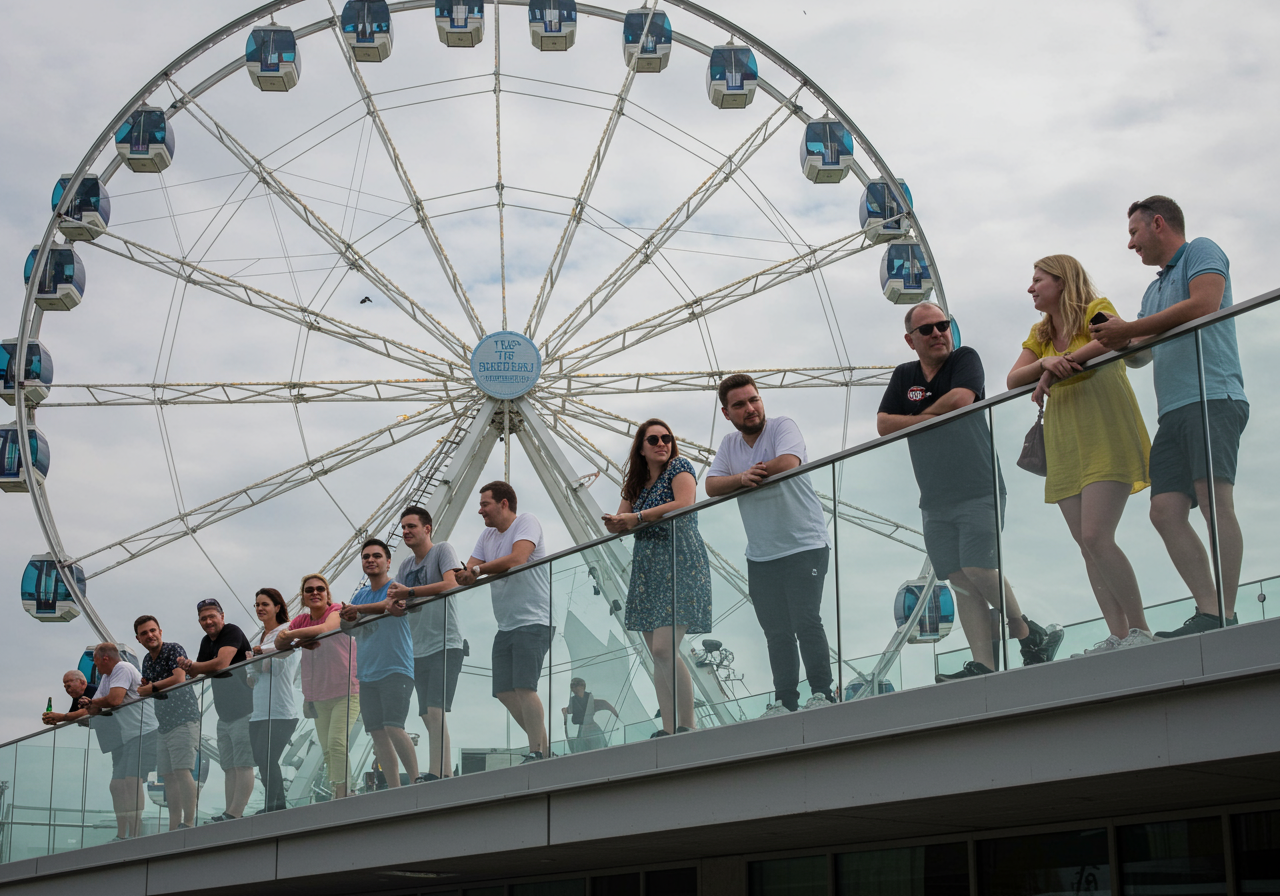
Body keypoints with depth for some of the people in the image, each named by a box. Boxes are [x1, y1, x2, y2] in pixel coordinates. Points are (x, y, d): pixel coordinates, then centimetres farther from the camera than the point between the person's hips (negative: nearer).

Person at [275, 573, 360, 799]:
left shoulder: (337, 611, -7)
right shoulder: (301, 620, 10)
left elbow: (325, 628, -29)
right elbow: (279, 644, -3)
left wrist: (290, 634, -24)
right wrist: (297, 642, -24)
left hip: (347, 691, -6)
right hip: (319, 696, 7)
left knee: (337, 742, -20)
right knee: (327, 750, 4)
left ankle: (342, 795, -22)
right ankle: (336, 795, 9)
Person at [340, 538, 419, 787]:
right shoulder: (362, 594, 19)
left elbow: (396, 604, -23)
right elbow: (346, 626, 14)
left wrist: (359, 609, -24)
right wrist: (347, 618, -10)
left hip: (396, 669, -7)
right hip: (367, 673, 7)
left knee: (393, 727, -19)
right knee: (377, 733, 4)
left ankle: (416, 781, -14)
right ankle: (394, 789, 8)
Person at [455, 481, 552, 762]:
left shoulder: (527, 522, -6)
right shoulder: (487, 535, 17)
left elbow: (517, 559, -22)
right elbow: (467, 573, 11)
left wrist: (479, 569, -17)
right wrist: (463, 575, -12)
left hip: (533, 621, -9)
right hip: (505, 626, 9)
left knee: (523, 686, -18)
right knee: (504, 691, 3)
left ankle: (537, 753, -17)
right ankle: (542, 745, 12)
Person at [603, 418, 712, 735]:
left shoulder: (679, 467, -1)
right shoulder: (637, 483, 19)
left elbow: (684, 504, -18)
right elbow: (620, 521, 14)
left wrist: (637, 517, -14)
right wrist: (615, 522, -11)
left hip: (679, 565, -7)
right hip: (647, 571, 8)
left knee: (664, 650, -18)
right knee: (658, 658, 2)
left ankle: (688, 726, -13)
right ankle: (668, 730, 2)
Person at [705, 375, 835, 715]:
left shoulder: (782, 427, -4)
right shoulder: (729, 445, 12)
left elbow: (788, 463, -23)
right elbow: (711, 486, 0)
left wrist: (756, 472, -7)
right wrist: (742, 478, -19)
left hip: (804, 546, -5)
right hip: (760, 556, 6)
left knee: (807, 623, -10)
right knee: (777, 633, 7)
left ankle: (823, 694, -4)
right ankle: (785, 702, 12)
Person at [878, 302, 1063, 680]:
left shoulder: (965, 359, 3)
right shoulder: (904, 376, 16)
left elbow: (961, 398, -16)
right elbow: (883, 424, 6)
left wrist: (920, 416, -1)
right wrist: (931, 419, -6)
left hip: (978, 490, -5)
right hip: (935, 500, 5)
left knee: (978, 569, -16)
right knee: (960, 579, -1)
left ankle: (1027, 634, 4)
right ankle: (984, 664, -4)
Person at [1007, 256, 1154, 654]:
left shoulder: (1096, 309, 0)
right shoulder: (1040, 333, 19)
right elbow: (1014, 379, 7)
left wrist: (1062, 364, -22)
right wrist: (1045, 361, -13)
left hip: (1106, 438, -7)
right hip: (1065, 447, 7)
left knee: (1096, 537, -19)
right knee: (1087, 546, 0)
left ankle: (1140, 629, -12)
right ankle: (1118, 635, 2)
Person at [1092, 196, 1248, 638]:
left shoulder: (1201, 251, 7)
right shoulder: (1155, 289, 32)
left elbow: (1204, 303, -11)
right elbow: (1138, 348, 30)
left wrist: (1128, 329, -7)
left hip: (1212, 396, -9)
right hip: (1173, 410, 9)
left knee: (1214, 501, -19)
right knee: (1165, 511, -7)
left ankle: (1226, 616, -24)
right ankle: (1208, 612, -11)